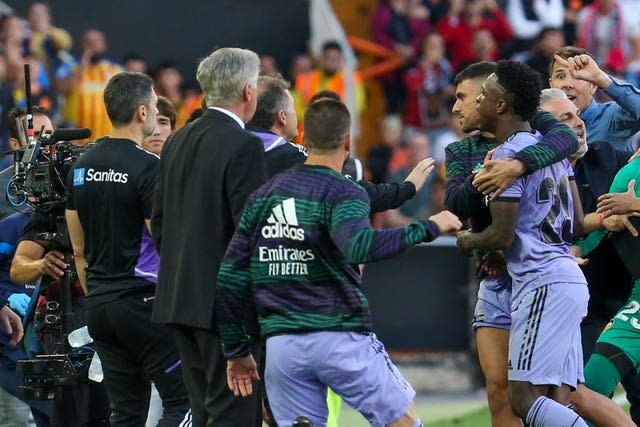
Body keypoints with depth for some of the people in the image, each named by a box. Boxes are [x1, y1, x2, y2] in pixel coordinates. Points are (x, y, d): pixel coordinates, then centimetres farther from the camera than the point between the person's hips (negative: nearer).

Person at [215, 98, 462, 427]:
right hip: (341, 341, -4)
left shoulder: (263, 195, 11)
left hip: (281, 347, 5)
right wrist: (428, 228, -19)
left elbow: (230, 277, 10)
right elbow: (358, 247, -28)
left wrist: (236, 350, 17)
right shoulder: (342, 193, -6)